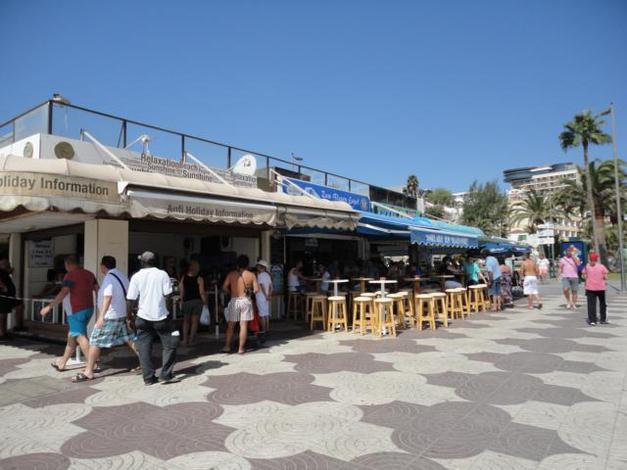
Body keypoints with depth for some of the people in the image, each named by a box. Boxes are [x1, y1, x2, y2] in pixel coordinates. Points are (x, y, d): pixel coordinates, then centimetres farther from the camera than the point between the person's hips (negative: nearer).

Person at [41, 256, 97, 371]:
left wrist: (49, 306, -17)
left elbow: (63, 293, -19)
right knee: (72, 336, 18)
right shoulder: (89, 274, 11)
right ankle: (62, 363, 28)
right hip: (88, 309, 8)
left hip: (76, 311, -8)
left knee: (80, 337, -7)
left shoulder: (71, 275, -11)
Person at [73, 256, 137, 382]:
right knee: (128, 339, 15)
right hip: (121, 315, 9)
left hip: (109, 317, -9)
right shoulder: (122, 276, 10)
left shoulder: (109, 278, -16)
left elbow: (107, 297, -28)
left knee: (95, 342, -2)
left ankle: (88, 372, 0)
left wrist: (101, 316, -34)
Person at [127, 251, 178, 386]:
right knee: (170, 345, 11)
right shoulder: (162, 274, -5)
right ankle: (165, 374, 7)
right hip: (161, 315, -1)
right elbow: (168, 294, -10)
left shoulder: (136, 276, -2)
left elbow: (130, 300, -3)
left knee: (144, 347, 10)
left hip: (143, 317, 2)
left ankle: (148, 377, 12)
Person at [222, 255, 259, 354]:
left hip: (234, 301, 1)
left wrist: (231, 293, 11)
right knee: (243, 325, 2)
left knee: (230, 325, 11)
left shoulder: (231, 274, 0)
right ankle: (241, 348, 5)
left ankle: (227, 346, 14)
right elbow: (256, 289, -6)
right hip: (246, 301, -1)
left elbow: (225, 287, -6)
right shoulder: (251, 275, -1)